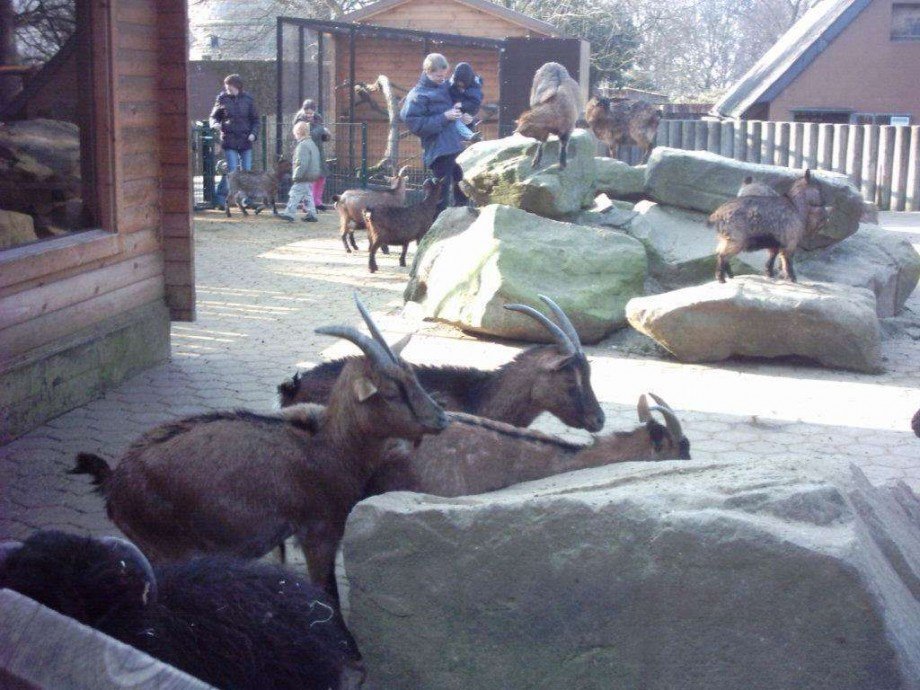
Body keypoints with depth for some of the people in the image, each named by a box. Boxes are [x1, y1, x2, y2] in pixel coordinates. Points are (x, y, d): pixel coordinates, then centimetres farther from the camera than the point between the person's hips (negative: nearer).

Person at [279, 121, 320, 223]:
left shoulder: (303, 146, -19)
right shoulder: (311, 143, 14)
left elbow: (302, 164, -25)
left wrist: (296, 176, -20)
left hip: (303, 177, -10)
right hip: (311, 176, 10)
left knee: (294, 195, -6)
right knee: (308, 196, 14)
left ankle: (289, 214, -5)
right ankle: (311, 214, 15)